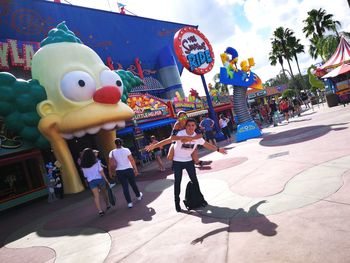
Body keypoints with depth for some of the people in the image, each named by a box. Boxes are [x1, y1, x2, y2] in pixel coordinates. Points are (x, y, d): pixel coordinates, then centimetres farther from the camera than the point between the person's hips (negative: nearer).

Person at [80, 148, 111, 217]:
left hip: (91, 181, 1)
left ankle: (100, 210, -13)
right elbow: (101, 171, -10)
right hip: (99, 179, -1)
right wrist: (106, 179, -8)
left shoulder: (83, 165, 2)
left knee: (96, 196, -3)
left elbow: (85, 175, 8)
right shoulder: (96, 162, -7)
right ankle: (107, 205, 35)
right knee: (104, 193, 18)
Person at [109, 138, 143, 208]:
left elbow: (111, 164, -6)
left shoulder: (112, 152, -4)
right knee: (133, 184, 18)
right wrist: (136, 169, -3)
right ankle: (138, 196, 40)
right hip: (129, 169, 0)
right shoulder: (126, 150, -9)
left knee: (125, 187, 7)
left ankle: (129, 203, 6)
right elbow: (132, 160, -9)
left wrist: (110, 172, 5)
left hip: (119, 171, 1)